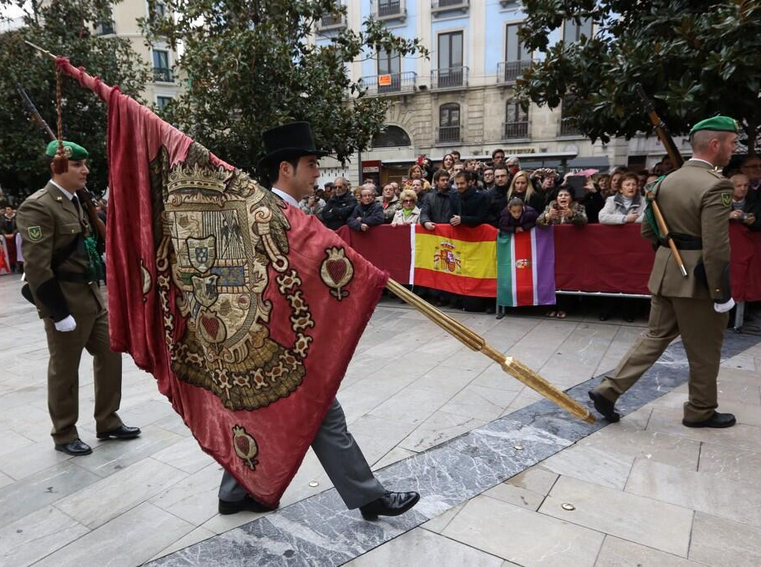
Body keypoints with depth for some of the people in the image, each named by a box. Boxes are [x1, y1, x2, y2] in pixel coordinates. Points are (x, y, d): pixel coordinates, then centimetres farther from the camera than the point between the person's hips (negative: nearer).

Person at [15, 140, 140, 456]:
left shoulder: (76, 201, 12)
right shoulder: (37, 207, -16)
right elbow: (36, 267, -21)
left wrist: (97, 293, 17)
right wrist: (59, 312, -21)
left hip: (92, 297, 8)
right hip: (65, 301, -8)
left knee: (110, 356, 13)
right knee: (64, 371, 6)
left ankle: (108, 424, 28)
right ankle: (64, 436, 24)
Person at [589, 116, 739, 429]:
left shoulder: (667, 181, 6)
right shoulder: (716, 185, -18)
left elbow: (648, 230, 14)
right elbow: (716, 248, -22)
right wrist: (720, 291, -15)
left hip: (666, 272, 7)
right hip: (697, 278, -7)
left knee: (656, 335, 16)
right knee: (704, 350, 10)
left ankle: (608, 389, 12)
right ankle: (700, 411, 28)